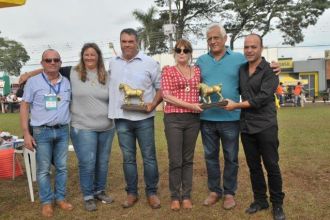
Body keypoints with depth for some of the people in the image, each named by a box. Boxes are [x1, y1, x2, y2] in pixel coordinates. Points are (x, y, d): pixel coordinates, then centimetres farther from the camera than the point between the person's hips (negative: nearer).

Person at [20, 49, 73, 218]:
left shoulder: (67, 82, 6)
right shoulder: (33, 82, -3)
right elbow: (24, 107, -1)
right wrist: (26, 133, -7)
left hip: (63, 130, 3)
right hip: (42, 131, -3)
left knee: (61, 167, 10)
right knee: (43, 169, 4)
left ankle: (60, 198, 25)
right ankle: (46, 202, 17)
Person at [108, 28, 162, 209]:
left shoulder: (149, 63, -2)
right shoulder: (113, 63, 9)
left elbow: (161, 87, 1)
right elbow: (109, 87, 19)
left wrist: (153, 104, -14)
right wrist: (112, 108, 8)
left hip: (143, 118, -3)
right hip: (121, 118, 3)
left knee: (149, 157, 5)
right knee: (128, 158, 12)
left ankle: (152, 192, 21)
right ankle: (131, 192, 26)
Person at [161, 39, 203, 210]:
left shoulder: (197, 71, 12)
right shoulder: (168, 70, 2)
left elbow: (201, 91, 24)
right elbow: (166, 95, -8)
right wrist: (189, 105, -14)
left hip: (193, 119, 3)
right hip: (173, 118, -3)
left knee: (188, 159, 10)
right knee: (175, 160, 1)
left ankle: (186, 196, 21)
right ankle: (175, 197, 16)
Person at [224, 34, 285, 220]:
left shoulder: (270, 70, -6)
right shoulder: (241, 69, 10)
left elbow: (263, 97, -16)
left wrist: (236, 105, -15)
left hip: (266, 126, -5)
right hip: (246, 126, 5)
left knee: (271, 166, 3)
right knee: (253, 166, 12)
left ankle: (277, 204, 19)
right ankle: (260, 200, 27)